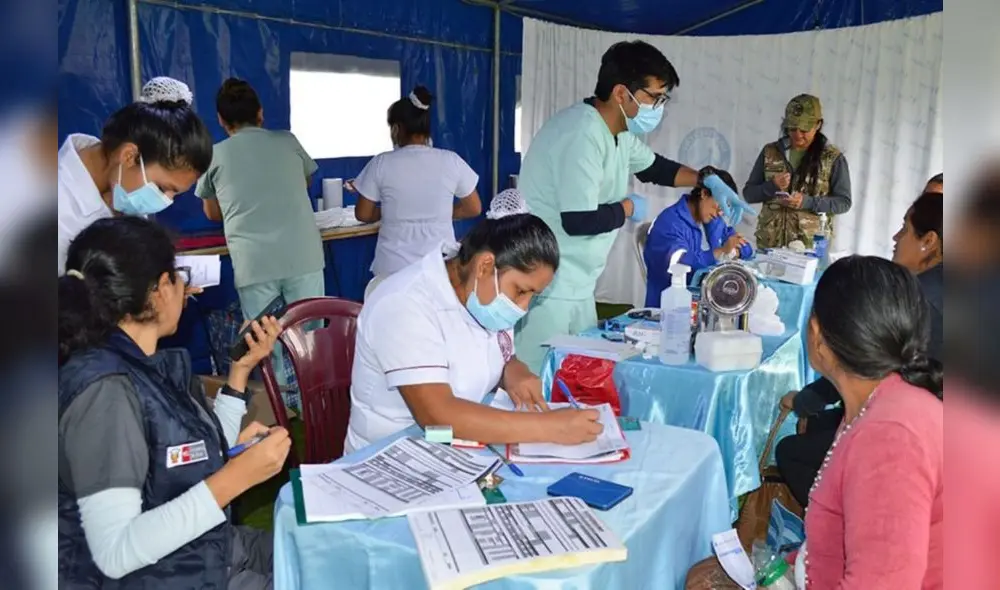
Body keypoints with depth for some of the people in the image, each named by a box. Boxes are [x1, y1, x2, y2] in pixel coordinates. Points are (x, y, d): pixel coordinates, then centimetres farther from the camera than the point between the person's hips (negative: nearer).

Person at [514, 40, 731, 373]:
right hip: (546, 287, -10)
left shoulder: (619, 133, 9)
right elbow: (579, 221, -28)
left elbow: (653, 166, 29)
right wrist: (629, 208, -9)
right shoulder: (583, 134, -24)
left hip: (577, 285, 10)